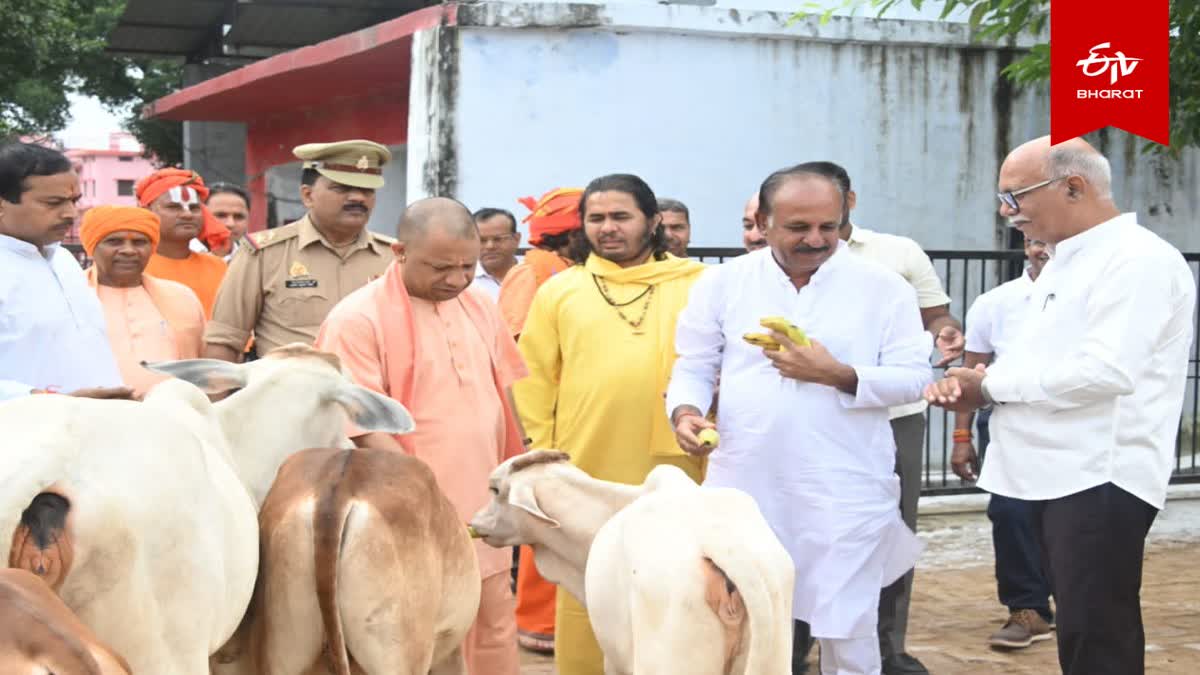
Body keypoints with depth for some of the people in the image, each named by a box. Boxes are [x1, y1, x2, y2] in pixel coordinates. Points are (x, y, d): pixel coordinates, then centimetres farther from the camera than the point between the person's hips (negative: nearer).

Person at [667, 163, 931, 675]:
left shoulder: (883, 287, 0)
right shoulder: (723, 282, 6)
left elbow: (914, 377, -1)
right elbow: (693, 365, 9)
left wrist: (838, 375, -15)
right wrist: (685, 411, -13)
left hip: (846, 491, -2)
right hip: (744, 486, 2)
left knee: (846, 627, 4)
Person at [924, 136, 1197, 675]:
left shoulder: (1137, 259, -14)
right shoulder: (1066, 262, 18)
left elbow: (1105, 370, -25)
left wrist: (991, 383, -15)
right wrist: (971, 385, -1)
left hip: (1101, 478, -10)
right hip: (1058, 475, 10)